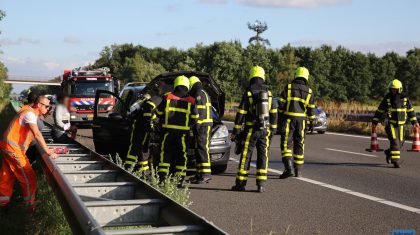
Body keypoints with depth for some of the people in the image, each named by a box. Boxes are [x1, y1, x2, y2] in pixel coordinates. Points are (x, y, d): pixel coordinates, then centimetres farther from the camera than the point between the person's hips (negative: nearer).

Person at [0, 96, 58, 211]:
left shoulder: (32, 113, 12)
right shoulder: (30, 114, -18)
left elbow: (35, 134, 13)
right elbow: (37, 134, -27)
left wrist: (47, 149, 6)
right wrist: (48, 151, -26)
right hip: (12, 148, -10)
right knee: (28, 177, -2)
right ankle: (30, 205, 8)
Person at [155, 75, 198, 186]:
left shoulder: (168, 98, -1)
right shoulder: (191, 101, 0)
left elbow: (159, 113, 5)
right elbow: (194, 118, 1)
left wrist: (163, 121, 23)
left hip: (168, 130, 0)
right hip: (183, 132, 0)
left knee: (165, 153, 6)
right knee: (181, 154, 5)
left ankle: (162, 176, 1)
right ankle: (180, 178, 4)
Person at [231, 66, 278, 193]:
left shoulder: (248, 92, -8)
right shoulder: (268, 92, 6)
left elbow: (241, 113, -9)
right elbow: (274, 112, 9)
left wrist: (236, 130, -6)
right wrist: (273, 129, 17)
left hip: (251, 130, -3)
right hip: (265, 130, 3)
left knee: (246, 156, 2)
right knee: (263, 155, 6)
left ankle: (241, 183, 5)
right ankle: (261, 184, 3)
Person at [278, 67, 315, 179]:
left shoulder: (288, 87, -2)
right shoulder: (309, 91, 4)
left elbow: (281, 103, -4)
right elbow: (311, 108, 4)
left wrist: (280, 115, 7)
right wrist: (312, 121, 13)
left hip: (288, 118, -2)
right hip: (301, 120, 2)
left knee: (286, 144, -2)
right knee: (299, 144, 11)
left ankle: (288, 168, -17)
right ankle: (298, 170, 15)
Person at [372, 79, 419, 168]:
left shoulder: (404, 98, 1)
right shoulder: (387, 98, -4)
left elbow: (410, 110, 11)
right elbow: (380, 110, 4)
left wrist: (414, 121, 8)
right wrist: (375, 122, 3)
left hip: (400, 124, 3)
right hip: (391, 123, -3)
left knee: (399, 142, 8)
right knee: (394, 142, -13)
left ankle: (389, 152, 35)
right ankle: (395, 161, -8)